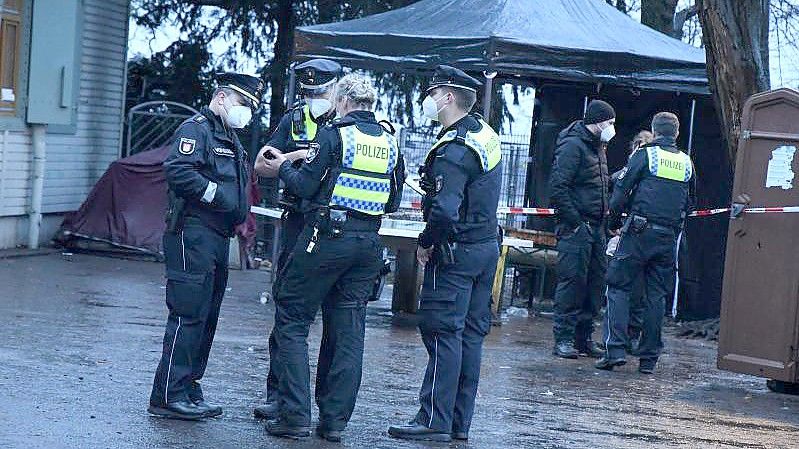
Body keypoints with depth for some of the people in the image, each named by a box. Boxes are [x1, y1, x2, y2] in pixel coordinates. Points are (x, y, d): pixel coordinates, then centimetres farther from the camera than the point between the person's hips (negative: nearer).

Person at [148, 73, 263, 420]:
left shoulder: (230, 139, 24)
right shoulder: (196, 128, -7)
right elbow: (177, 170, -22)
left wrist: (240, 215, 13)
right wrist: (214, 194, -19)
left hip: (218, 237, 10)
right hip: (193, 236, -10)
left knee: (206, 319, 12)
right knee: (188, 316, -10)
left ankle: (188, 391, 19)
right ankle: (168, 395, -8)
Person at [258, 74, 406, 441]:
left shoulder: (334, 135, -7)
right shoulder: (389, 142, 9)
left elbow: (306, 186, -9)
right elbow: (393, 202, 13)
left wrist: (283, 168, 9)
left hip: (327, 238, -5)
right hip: (368, 244, 5)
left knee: (292, 322, 4)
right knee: (349, 331, 9)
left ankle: (295, 416, -1)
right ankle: (335, 421, 11)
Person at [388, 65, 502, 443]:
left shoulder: (453, 150, -20)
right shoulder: (485, 133, 10)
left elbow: (445, 212, -29)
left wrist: (426, 244, -14)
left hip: (456, 253, -9)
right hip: (487, 247, 9)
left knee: (442, 333, -5)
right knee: (471, 334, 10)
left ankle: (434, 421, -3)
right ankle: (460, 423, 16)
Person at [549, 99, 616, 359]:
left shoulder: (598, 147, 18)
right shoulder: (573, 145, -11)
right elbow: (557, 187, -18)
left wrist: (605, 218, 13)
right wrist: (575, 221, -18)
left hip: (596, 228, 9)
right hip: (576, 228, -9)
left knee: (596, 283, 9)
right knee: (572, 281, -7)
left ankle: (584, 338, 16)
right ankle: (563, 339, -3)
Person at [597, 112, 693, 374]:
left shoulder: (644, 155, -3)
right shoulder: (687, 163, 11)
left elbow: (621, 192, -5)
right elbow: (689, 204, 16)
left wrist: (614, 222, 8)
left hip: (640, 233, -4)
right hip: (668, 239, 4)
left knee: (618, 286, 1)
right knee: (657, 294, 9)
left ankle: (615, 350, -10)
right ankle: (649, 358, 10)